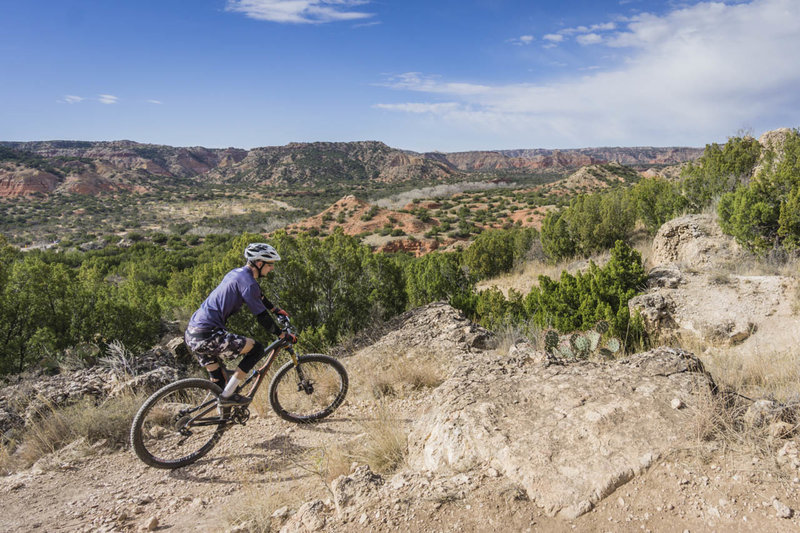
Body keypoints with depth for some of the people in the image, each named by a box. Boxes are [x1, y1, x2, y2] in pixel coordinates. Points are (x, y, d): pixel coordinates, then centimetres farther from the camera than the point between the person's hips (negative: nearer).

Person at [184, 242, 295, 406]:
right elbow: (262, 317, -12)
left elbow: (258, 296, 34)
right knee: (257, 349, -4)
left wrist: (275, 309, 44)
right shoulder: (247, 282, -14)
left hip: (191, 334, 10)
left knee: (220, 380, 19)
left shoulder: (237, 273, 16)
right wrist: (283, 335, 1)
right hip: (208, 336, -10)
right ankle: (228, 395, -1)